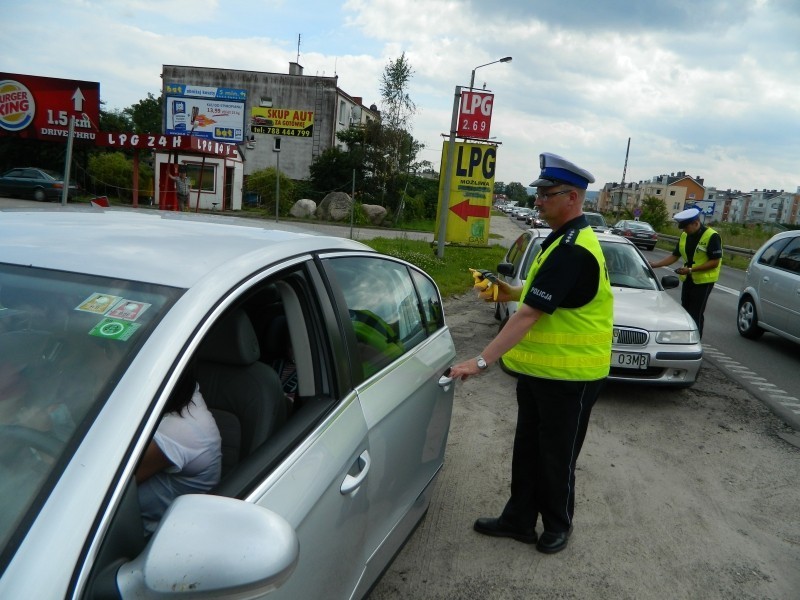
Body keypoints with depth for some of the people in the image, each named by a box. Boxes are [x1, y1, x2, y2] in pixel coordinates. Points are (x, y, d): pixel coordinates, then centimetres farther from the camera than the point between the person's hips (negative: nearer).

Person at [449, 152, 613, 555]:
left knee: (557, 457, 10)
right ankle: (519, 519, 34)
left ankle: (557, 525, 32)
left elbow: (529, 315, -30)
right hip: (538, 368, 10)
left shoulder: (572, 250, -25)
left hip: (568, 375, -10)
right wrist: (515, 292, 8)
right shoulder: (565, 238, 8)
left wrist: (481, 361, -30)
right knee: (528, 448, 18)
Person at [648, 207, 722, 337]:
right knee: (685, 311, 12)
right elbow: (674, 256, 8)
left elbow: (715, 262, -18)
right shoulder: (684, 236, 4)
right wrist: (655, 264, -4)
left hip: (704, 280, -7)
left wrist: (691, 269, -25)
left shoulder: (712, 236, -16)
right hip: (688, 279, 7)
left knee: (695, 314, -6)